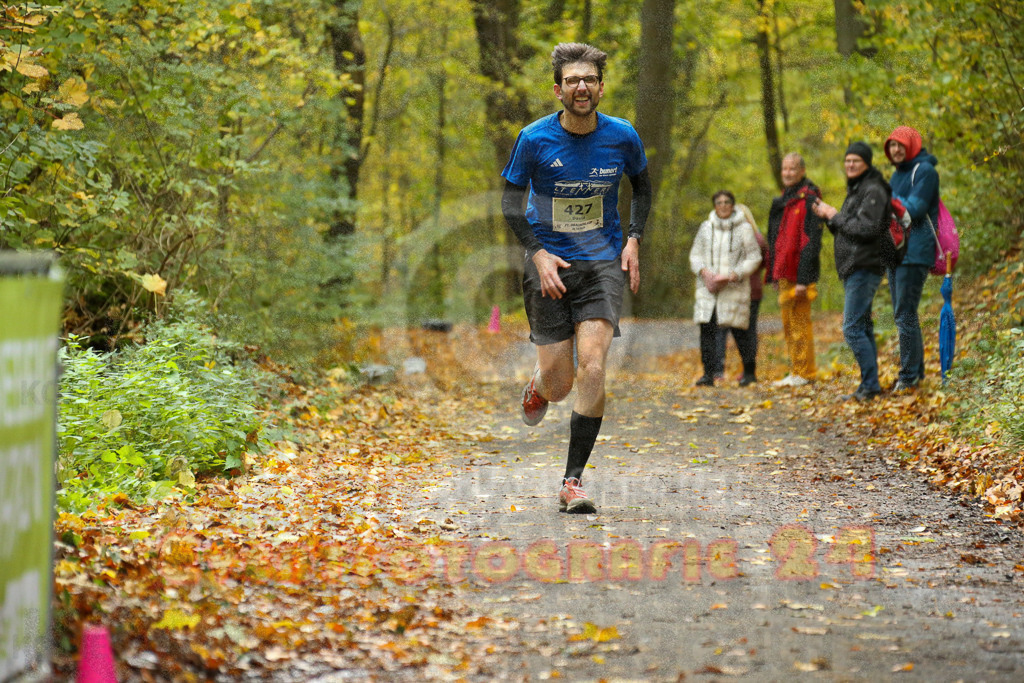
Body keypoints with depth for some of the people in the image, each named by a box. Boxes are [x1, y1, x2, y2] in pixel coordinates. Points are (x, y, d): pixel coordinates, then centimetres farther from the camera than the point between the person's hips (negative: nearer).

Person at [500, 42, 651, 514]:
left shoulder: (622, 137, -2)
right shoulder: (534, 139, -8)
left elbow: (641, 185, 17)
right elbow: (512, 201, 1)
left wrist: (634, 238, 4)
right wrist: (537, 253, -12)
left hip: (603, 261, 1)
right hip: (549, 263, 0)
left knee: (592, 364, -18)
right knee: (558, 383, -2)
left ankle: (573, 480, -10)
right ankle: (538, 386, 39)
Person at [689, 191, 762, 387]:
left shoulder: (744, 229, 3)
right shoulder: (705, 228, 12)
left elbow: (754, 257, 1)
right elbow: (695, 255, 14)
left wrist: (736, 274, -13)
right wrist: (703, 270, -7)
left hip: (734, 288, -3)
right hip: (708, 288, 3)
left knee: (739, 329, -1)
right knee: (707, 328, -7)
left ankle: (749, 371, 15)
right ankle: (708, 373, -3)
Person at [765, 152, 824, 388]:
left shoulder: (809, 199, -11)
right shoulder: (783, 200, 18)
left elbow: (812, 241, -17)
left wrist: (803, 279, -21)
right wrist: (773, 275, 20)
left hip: (798, 272, -9)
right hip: (784, 272, 9)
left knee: (799, 322, -6)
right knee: (788, 324, 12)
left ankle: (804, 373, -2)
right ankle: (796, 370, 18)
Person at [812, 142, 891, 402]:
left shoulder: (873, 191, -11)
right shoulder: (854, 191, 19)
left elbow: (867, 229, -22)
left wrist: (836, 216, -11)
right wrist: (828, 218, 5)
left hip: (865, 269, -10)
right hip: (852, 270, 10)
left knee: (853, 328, -14)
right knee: (862, 327, 11)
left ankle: (870, 385, -11)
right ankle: (869, 386, 15)